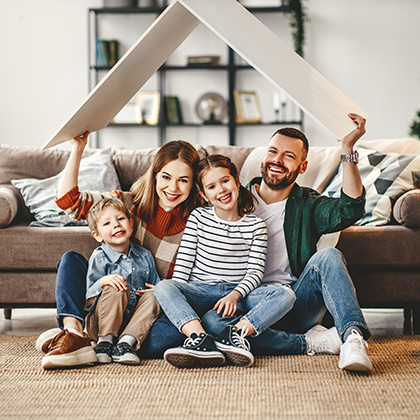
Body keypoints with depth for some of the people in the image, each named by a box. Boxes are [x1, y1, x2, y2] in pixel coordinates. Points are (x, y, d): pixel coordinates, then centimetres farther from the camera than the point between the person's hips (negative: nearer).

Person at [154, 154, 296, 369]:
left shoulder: (256, 226, 5)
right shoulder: (198, 217, 8)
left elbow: (255, 271, 0)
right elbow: (184, 261, 4)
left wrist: (235, 295, -18)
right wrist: (178, 298, -8)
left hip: (238, 293, 0)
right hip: (200, 292, 0)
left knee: (286, 294, -24)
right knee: (163, 288, -29)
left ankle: (236, 332, -42)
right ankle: (201, 340, -47)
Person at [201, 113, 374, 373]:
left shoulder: (308, 205, 10)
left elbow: (350, 209, -12)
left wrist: (348, 149, -18)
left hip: (296, 306, 0)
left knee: (328, 257, -25)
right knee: (211, 321, -32)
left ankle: (353, 337, -42)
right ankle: (310, 342, -24)